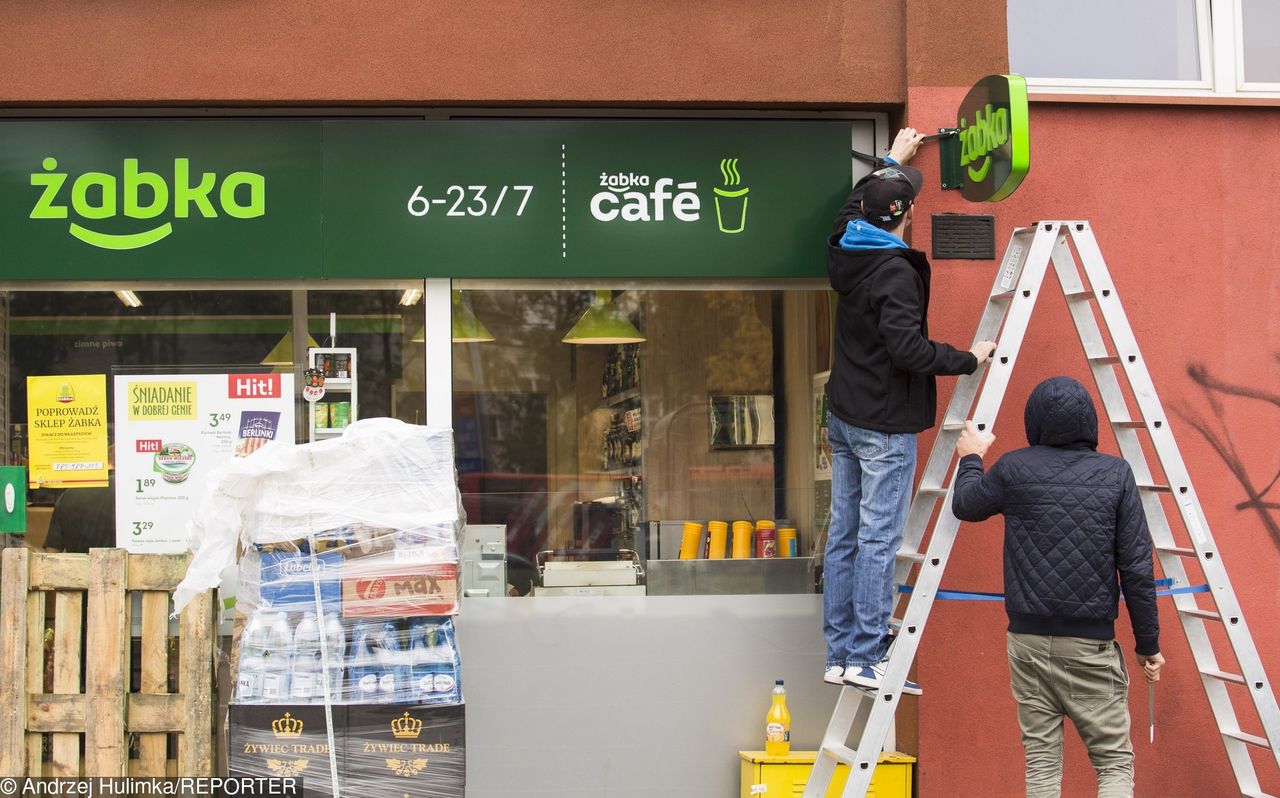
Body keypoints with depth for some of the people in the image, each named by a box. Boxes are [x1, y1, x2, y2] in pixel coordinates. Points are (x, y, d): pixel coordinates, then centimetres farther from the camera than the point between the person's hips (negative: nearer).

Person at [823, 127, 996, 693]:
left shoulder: (845, 252, 5)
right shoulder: (896, 273, -19)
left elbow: (855, 203, 26)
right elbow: (907, 348, -26)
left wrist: (892, 160, 39)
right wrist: (968, 359, -14)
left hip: (844, 416, 9)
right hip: (884, 425, -9)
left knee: (844, 535, 10)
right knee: (879, 539, -5)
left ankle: (840, 655, 15)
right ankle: (865, 657, -2)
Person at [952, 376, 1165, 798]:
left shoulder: (1014, 470, -2)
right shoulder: (1116, 473, -4)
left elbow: (965, 505, 18)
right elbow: (1136, 568, -5)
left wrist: (971, 458, 36)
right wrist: (1148, 644, 5)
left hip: (1029, 639, 1)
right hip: (1091, 644, -1)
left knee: (1042, 761, 9)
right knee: (1115, 762, 5)